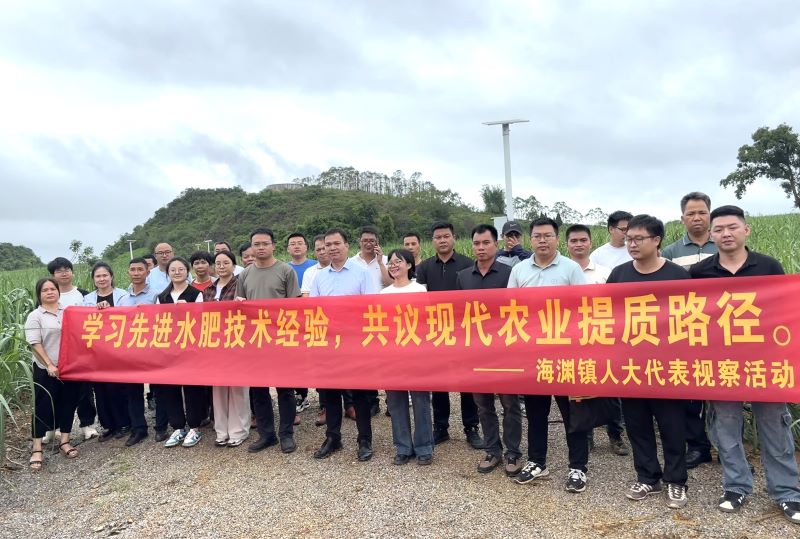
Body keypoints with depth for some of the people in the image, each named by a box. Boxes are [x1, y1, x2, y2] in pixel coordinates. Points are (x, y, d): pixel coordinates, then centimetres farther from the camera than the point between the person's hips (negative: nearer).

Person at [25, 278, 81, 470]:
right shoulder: (35, 316, -2)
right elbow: (35, 344, -8)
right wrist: (49, 364, -15)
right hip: (46, 370, -3)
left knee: (68, 404, 10)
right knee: (43, 407, 1)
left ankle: (64, 441, 22)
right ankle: (36, 449, 9)